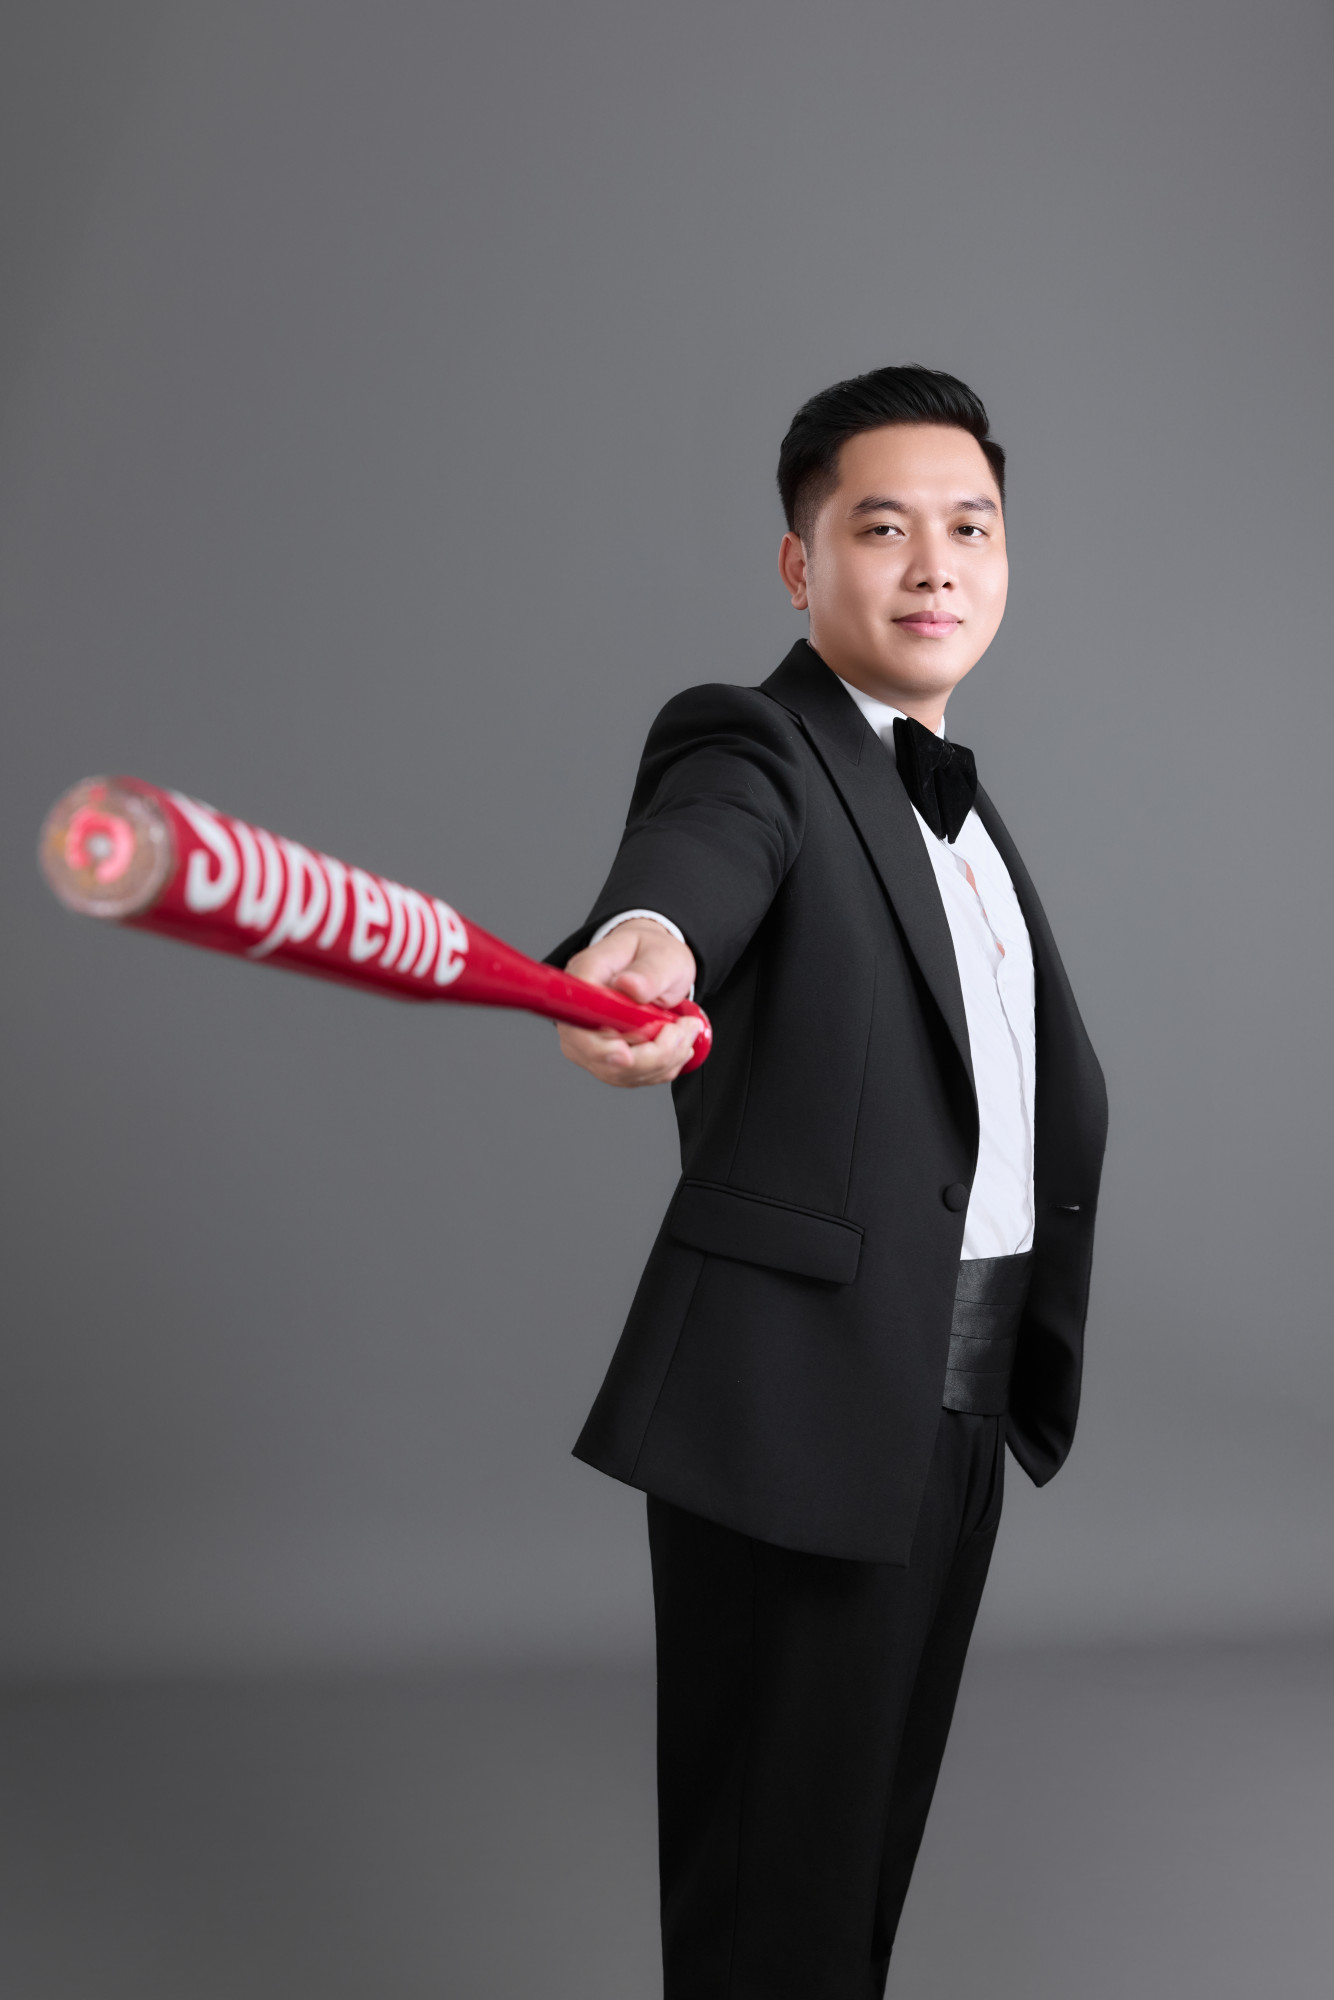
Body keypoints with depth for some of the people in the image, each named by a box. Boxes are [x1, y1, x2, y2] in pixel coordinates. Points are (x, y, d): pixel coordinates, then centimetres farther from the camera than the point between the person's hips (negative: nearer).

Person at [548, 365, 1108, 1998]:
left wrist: (1031, 1371, 14)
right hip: (800, 1407, -8)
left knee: (872, 1849, 20)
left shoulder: (966, 805, 15)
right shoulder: (751, 750, -9)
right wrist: (645, 943, -57)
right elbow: (699, 854, -34)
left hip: (965, 1410, 8)